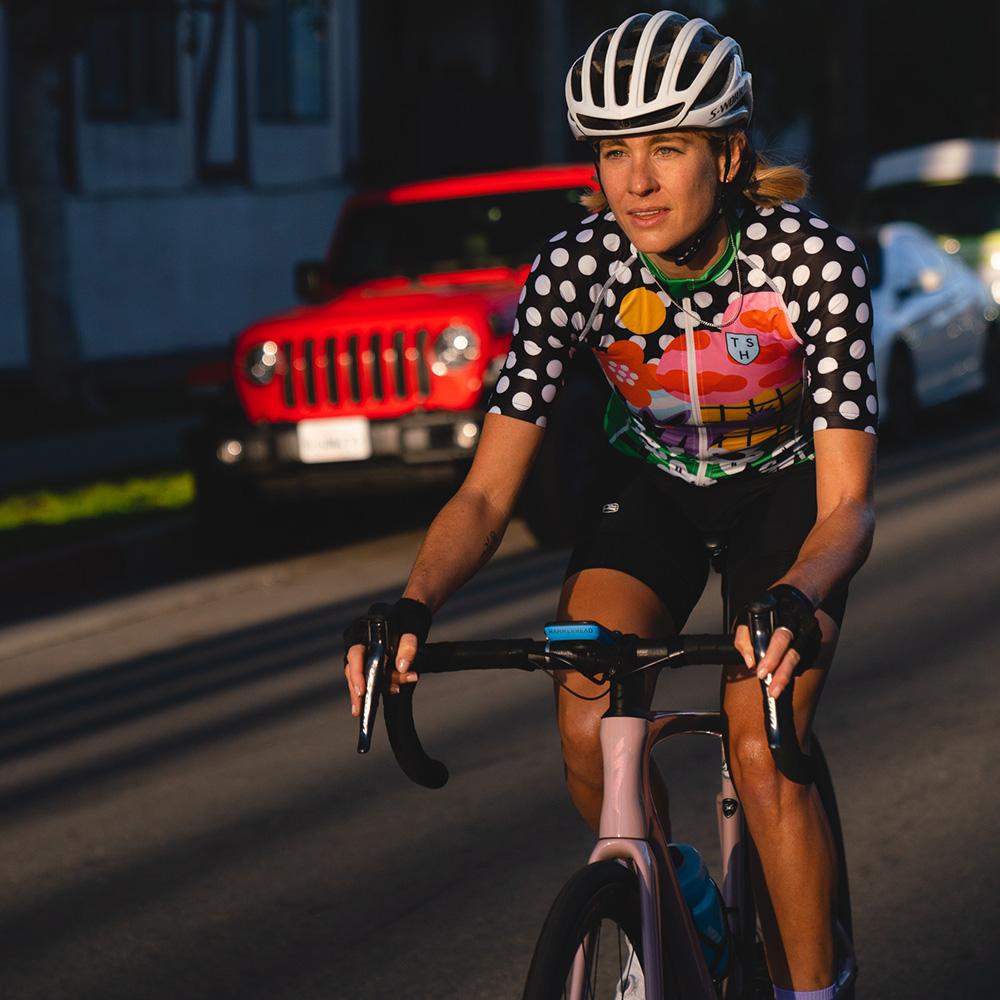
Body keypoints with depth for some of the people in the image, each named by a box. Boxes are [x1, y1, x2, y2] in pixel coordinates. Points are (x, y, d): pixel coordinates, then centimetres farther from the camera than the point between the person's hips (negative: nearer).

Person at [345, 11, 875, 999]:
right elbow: (487, 491, -23)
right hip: (650, 484, 2)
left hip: (786, 493, -2)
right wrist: (413, 608, -42)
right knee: (590, 730, -19)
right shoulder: (574, 266, -24)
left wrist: (794, 600, -50)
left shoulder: (813, 259, -29)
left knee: (762, 753, -22)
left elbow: (845, 502, -29)